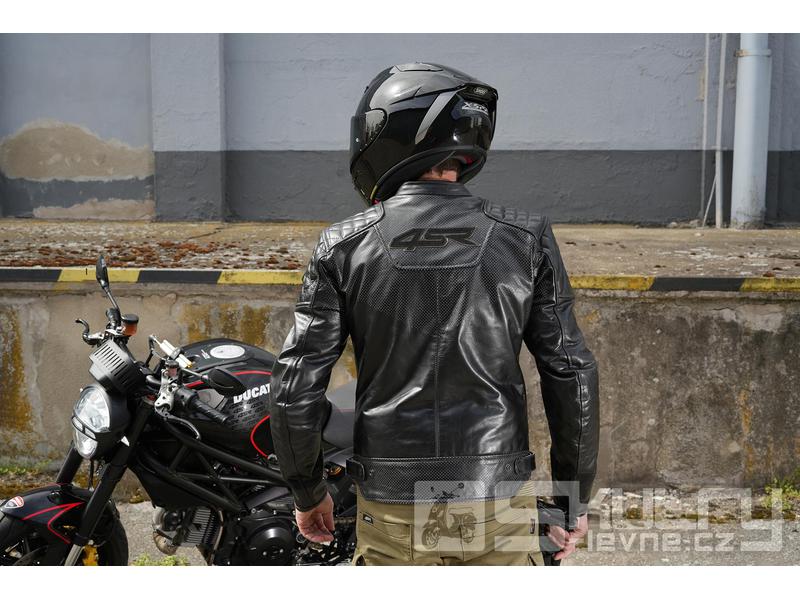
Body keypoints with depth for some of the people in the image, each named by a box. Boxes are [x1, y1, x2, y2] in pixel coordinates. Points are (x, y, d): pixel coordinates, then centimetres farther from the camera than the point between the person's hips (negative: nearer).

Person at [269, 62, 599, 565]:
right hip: (499, 505, 0)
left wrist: (308, 492, 12)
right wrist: (576, 495, 9)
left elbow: (297, 387, -3)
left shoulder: (343, 246, -4)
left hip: (391, 509, 0)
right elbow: (571, 374, -3)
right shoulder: (526, 238, -3)